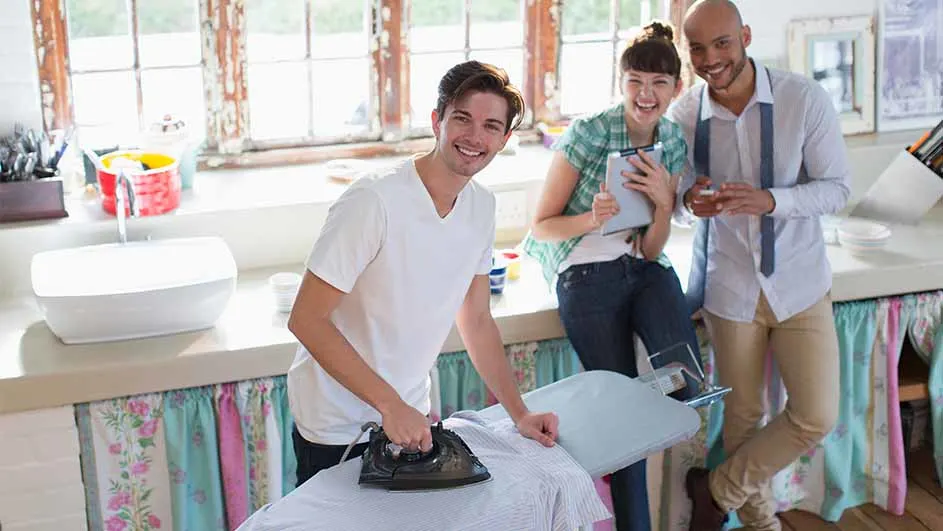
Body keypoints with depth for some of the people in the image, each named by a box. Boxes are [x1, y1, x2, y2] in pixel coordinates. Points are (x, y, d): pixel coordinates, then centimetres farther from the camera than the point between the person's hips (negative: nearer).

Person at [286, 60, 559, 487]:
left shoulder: (481, 205, -1)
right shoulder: (374, 201, -24)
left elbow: (476, 320, 7)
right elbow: (306, 319, -24)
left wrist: (519, 415, 3)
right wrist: (390, 404, -28)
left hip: (409, 414, 6)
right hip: (336, 431, -6)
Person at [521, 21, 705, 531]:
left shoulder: (673, 143, 3)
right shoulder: (588, 131, -11)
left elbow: (651, 249, 3)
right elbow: (542, 226, -7)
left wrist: (663, 203, -16)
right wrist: (593, 218, -25)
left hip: (644, 269, 4)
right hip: (586, 275, -4)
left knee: (688, 383, -21)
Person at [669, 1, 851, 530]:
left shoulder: (806, 98, -12)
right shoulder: (684, 114, -7)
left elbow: (838, 188, -9)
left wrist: (770, 200, -27)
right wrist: (691, 199, -19)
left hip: (800, 283, 0)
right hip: (730, 285, 1)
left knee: (817, 417, -2)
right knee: (743, 415, 12)